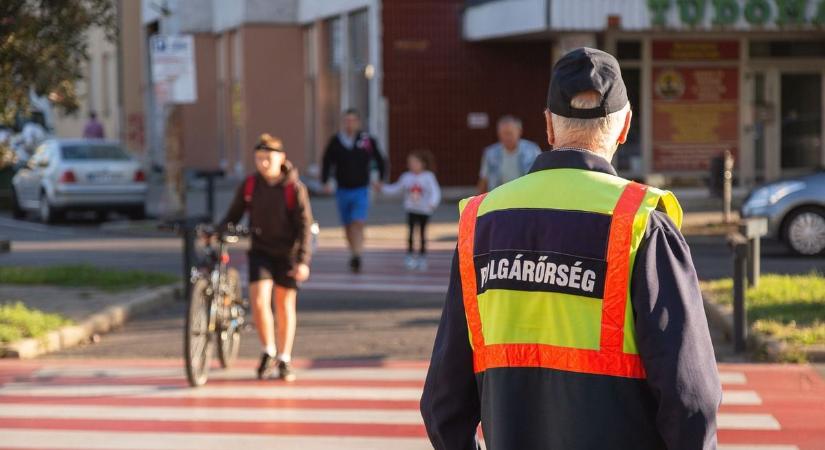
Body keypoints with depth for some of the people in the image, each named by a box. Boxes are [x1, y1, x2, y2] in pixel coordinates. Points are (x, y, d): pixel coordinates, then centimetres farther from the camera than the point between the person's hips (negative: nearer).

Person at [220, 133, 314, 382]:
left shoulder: (294, 188, -13)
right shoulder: (249, 184, -5)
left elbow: (305, 226, -13)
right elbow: (234, 214, 6)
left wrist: (303, 261, -20)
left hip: (287, 252, -2)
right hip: (260, 250, 2)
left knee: (285, 305, 7)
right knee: (259, 300, -14)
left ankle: (284, 359, 21)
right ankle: (268, 352, 6)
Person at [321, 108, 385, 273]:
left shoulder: (368, 141, -4)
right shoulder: (335, 142, 0)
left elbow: (379, 160, 10)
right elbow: (327, 162, 8)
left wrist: (380, 179, 7)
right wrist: (325, 182, -1)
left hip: (361, 190, -2)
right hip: (343, 190, 2)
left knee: (358, 224, -16)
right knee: (348, 226, 10)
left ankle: (357, 257, -20)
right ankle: (354, 254, 26)